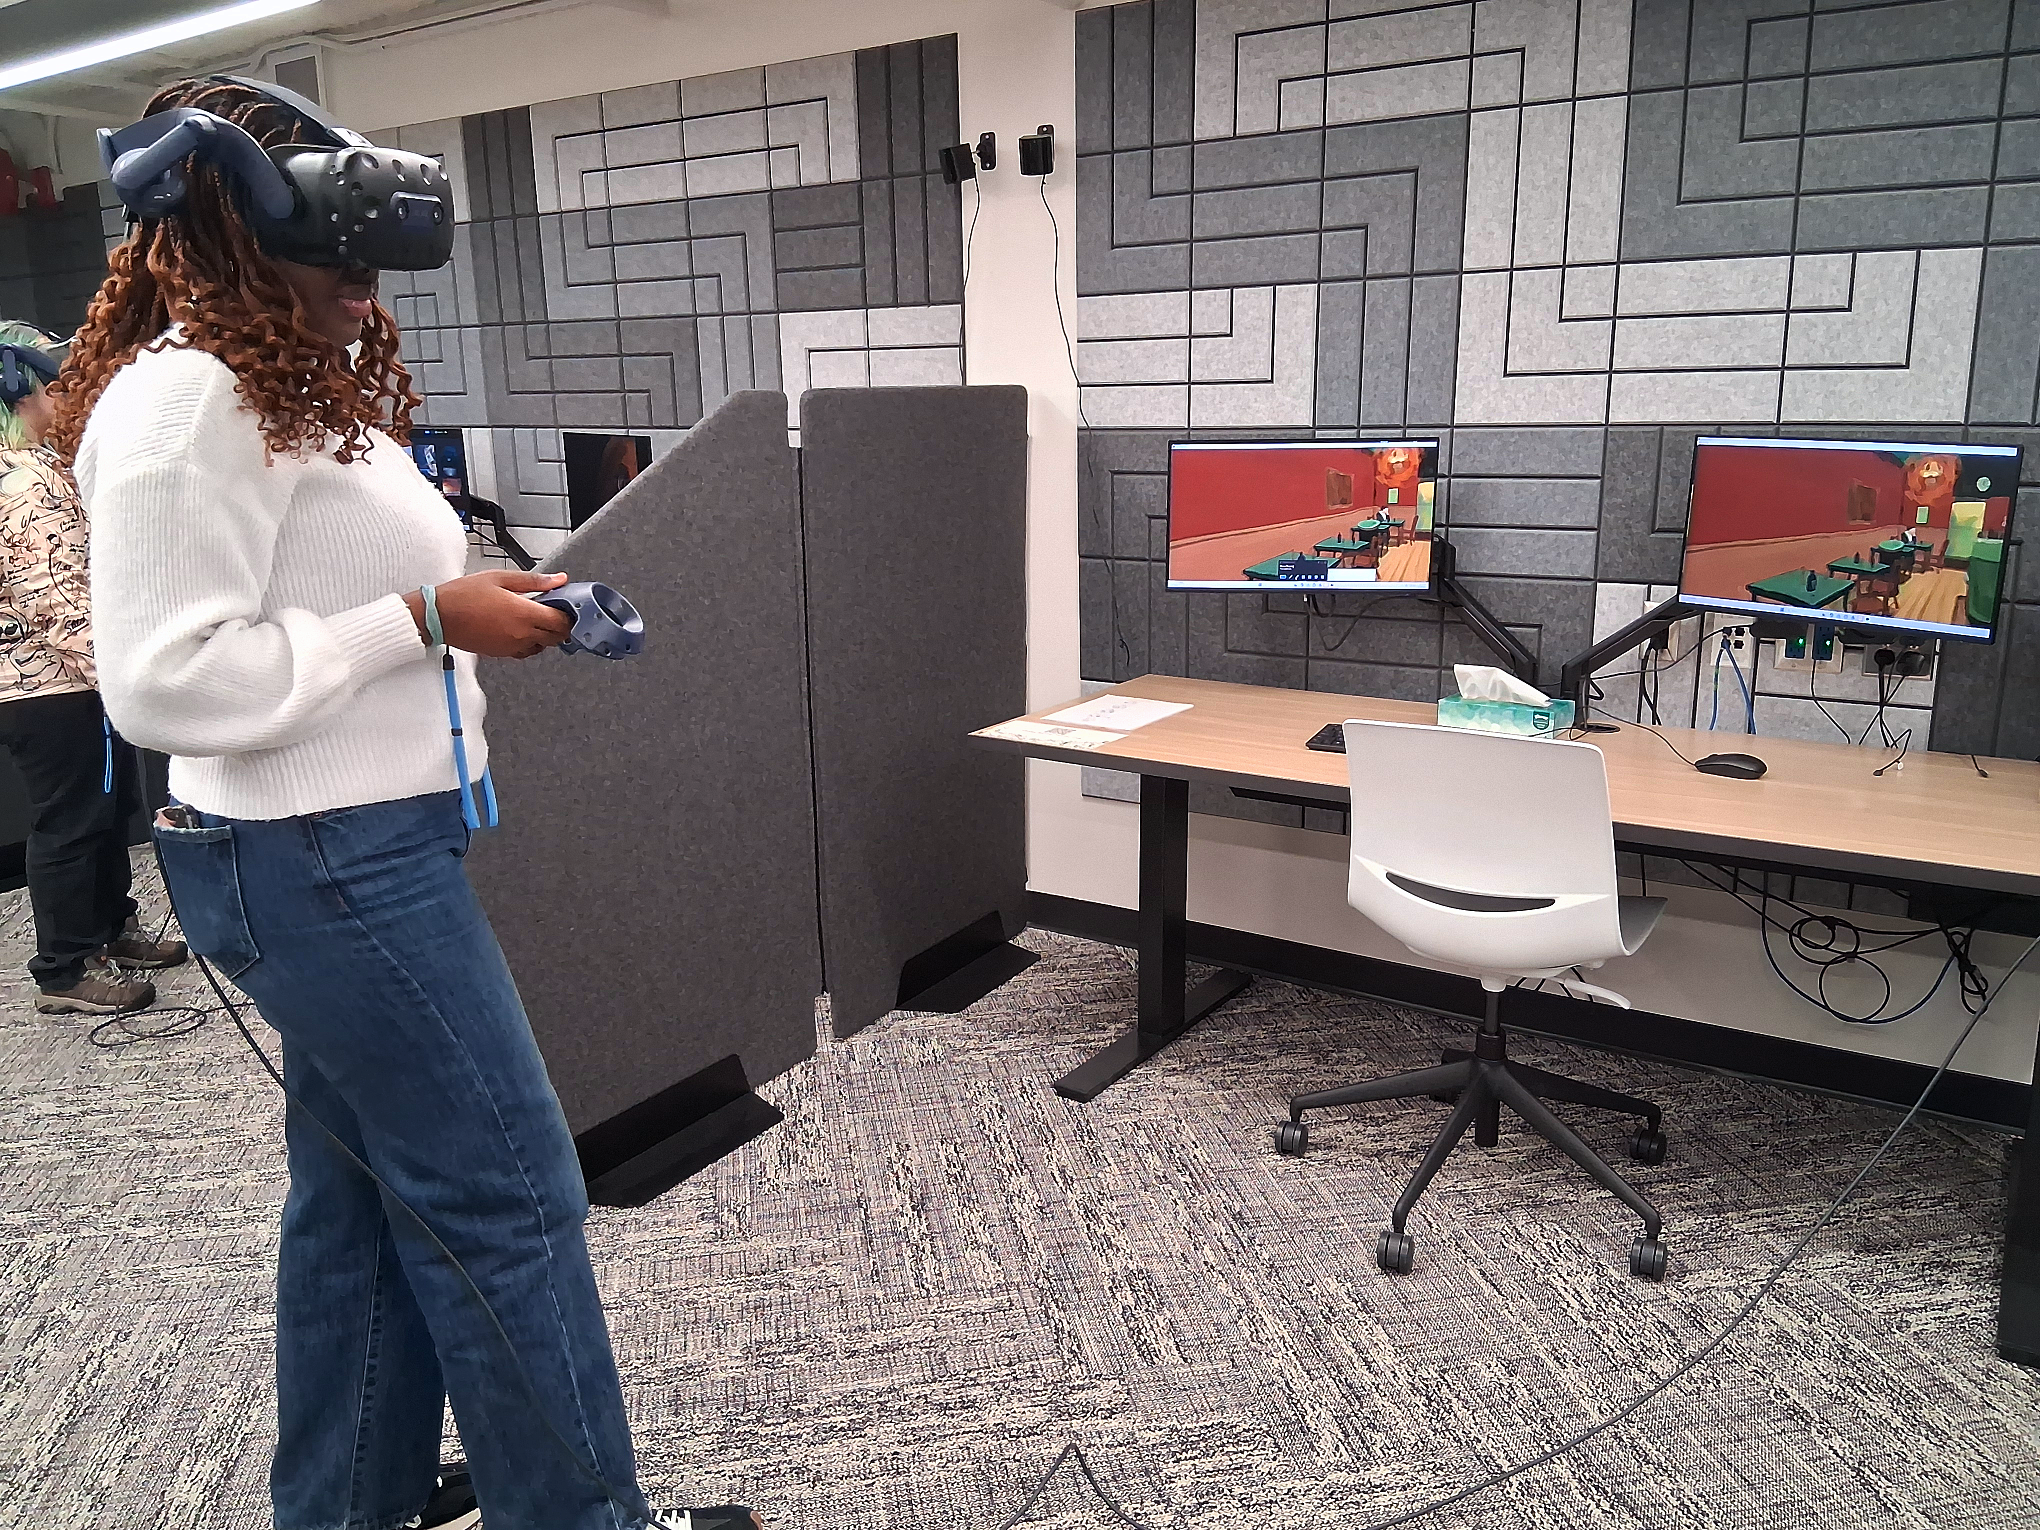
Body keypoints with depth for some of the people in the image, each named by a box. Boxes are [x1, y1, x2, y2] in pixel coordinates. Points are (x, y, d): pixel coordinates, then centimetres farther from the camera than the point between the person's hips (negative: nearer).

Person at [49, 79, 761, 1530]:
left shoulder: (311, 385, 16)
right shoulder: (191, 397, -16)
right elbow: (168, 679, -22)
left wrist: (482, 599, 9)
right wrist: (426, 622, -20)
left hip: (363, 845, 10)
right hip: (329, 862, -10)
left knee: (366, 1192, 18)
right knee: (509, 1190, 0)